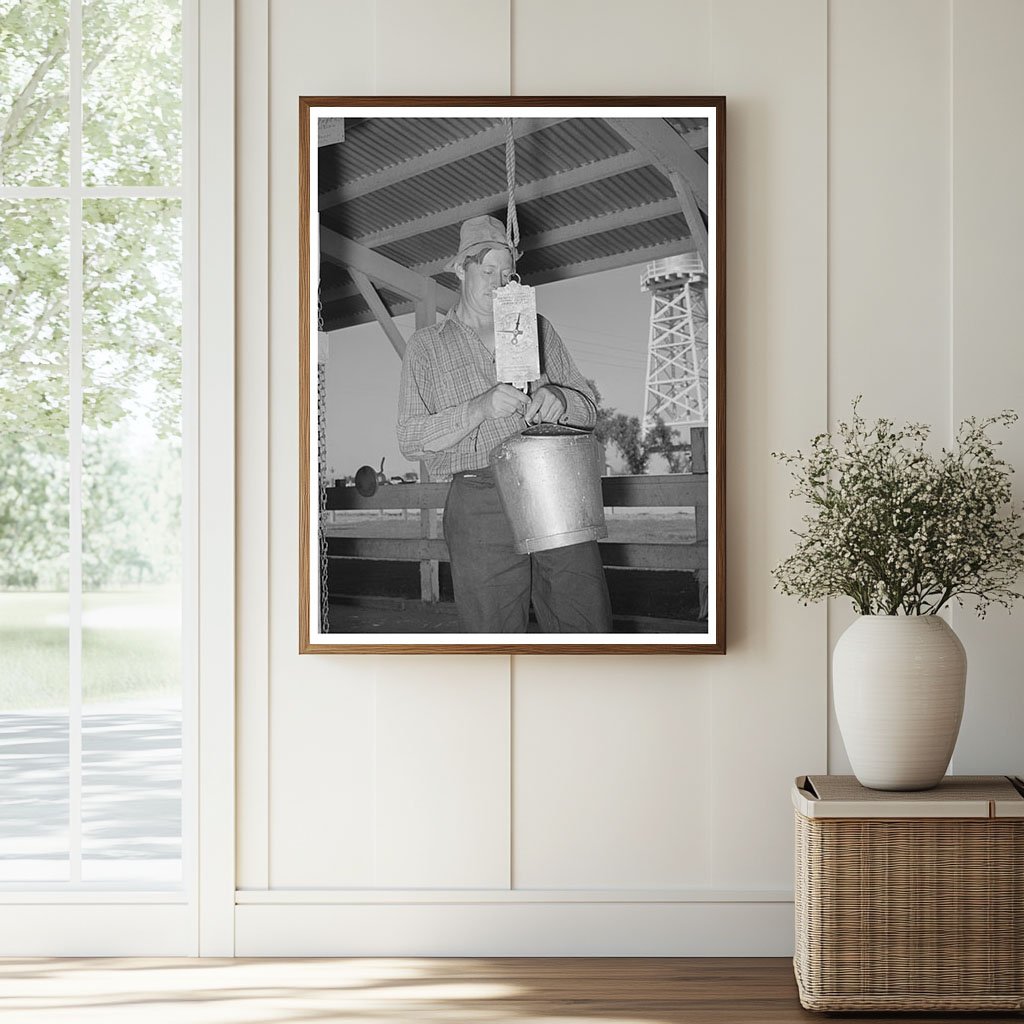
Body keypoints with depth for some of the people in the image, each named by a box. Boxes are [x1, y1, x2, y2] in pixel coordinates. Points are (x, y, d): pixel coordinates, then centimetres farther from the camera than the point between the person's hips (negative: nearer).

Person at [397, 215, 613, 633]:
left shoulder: (538, 330, 21)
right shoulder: (426, 346, 13)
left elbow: (588, 409, 18)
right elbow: (411, 439, 2)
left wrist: (558, 400, -7)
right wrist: (479, 409, -14)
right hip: (480, 502, -2)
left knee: (590, 626, -4)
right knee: (492, 633, -6)